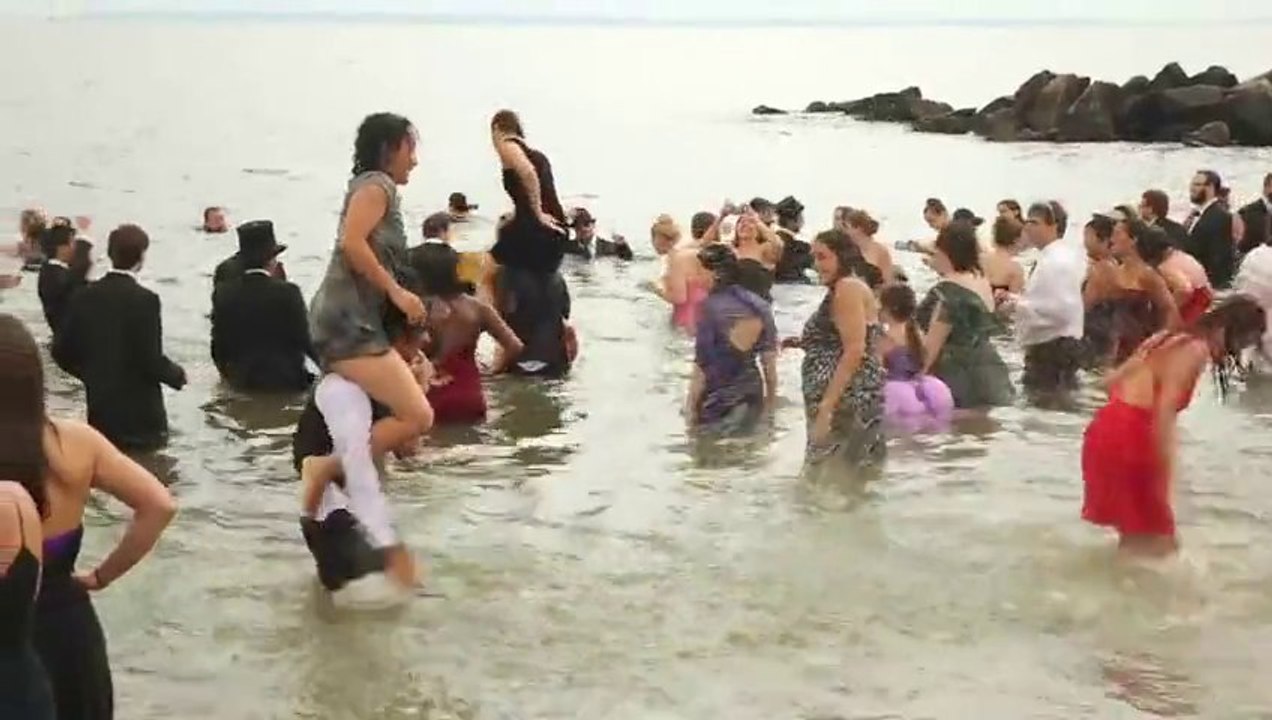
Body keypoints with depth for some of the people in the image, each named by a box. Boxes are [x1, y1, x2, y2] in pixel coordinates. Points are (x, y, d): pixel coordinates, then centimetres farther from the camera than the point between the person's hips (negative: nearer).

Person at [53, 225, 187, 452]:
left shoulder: (85, 296, 1)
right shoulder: (144, 299, -16)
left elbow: (62, 351, 4)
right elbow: (151, 360, -19)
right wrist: (178, 375, 0)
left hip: (99, 410, 6)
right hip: (140, 415, -6)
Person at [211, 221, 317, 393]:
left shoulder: (223, 294, 0)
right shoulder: (287, 293, -12)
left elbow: (218, 345, 4)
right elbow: (306, 340, -9)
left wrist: (229, 376, 19)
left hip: (241, 383, 5)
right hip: (285, 383, -5)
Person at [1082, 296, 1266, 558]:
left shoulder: (1172, 338, 18)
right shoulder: (1197, 349, -9)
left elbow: (1112, 381, 21)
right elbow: (1164, 412, -18)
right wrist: (1165, 479, -17)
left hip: (1107, 431, 9)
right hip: (1127, 440, -9)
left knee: (1136, 536, 21)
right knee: (1158, 541, 1)